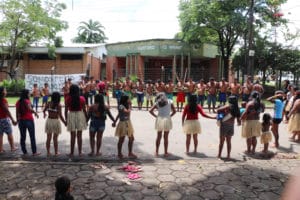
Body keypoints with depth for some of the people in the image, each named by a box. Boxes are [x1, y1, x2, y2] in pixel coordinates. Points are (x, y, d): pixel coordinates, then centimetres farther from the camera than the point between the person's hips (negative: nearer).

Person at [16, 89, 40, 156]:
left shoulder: (18, 102, 5)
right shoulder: (27, 101, -12)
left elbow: (17, 112, 7)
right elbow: (29, 109, -30)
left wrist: (18, 120, 15)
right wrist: (35, 112, -15)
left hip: (21, 121, 6)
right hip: (29, 120, -6)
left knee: (22, 137, 11)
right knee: (32, 137, 3)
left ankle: (24, 152, 18)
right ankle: (34, 152, 6)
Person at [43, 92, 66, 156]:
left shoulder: (48, 103, -3)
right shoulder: (58, 105, -13)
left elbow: (44, 110, 3)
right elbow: (60, 115, -16)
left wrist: (44, 114, 26)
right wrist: (64, 122, -6)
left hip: (49, 121, 3)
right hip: (56, 121, -3)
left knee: (48, 138, 12)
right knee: (55, 138, 6)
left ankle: (48, 152, 19)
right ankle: (56, 152, 15)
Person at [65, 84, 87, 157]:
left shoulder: (68, 99, -6)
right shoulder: (82, 98, -5)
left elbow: (66, 110, -3)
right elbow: (84, 110, -2)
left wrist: (66, 119, 8)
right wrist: (86, 118, 8)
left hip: (71, 115, 0)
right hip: (80, 115, 1)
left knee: (73, 136, 8)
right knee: (79, 135, 9)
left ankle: (72, 152, 15)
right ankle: (80, 152, 16)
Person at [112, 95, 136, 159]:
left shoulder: (126, 106, 10)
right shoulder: (121, 106, -17)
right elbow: (128, 111, -30)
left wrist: (115, 122, 21)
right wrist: (129, 105, -14)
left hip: (128, 123, 9)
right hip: (123, 124, -9)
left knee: (131, 138, 12)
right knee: (121, 140, 4)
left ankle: (130, 153, 24)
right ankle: (119, 153, 21)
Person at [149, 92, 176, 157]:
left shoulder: (157, 103, 9)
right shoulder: (169, 101, 8)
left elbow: (150, 111, -1)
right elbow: (174, 111, 3)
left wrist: (156, 116, 5)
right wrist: (169, 116, 8)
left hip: (159, 120, 1)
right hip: (167, 120, -1)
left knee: (159, 136, 13)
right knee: (166, 137, 8)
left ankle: (156, 152, 17)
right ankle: (166, 152, 14)